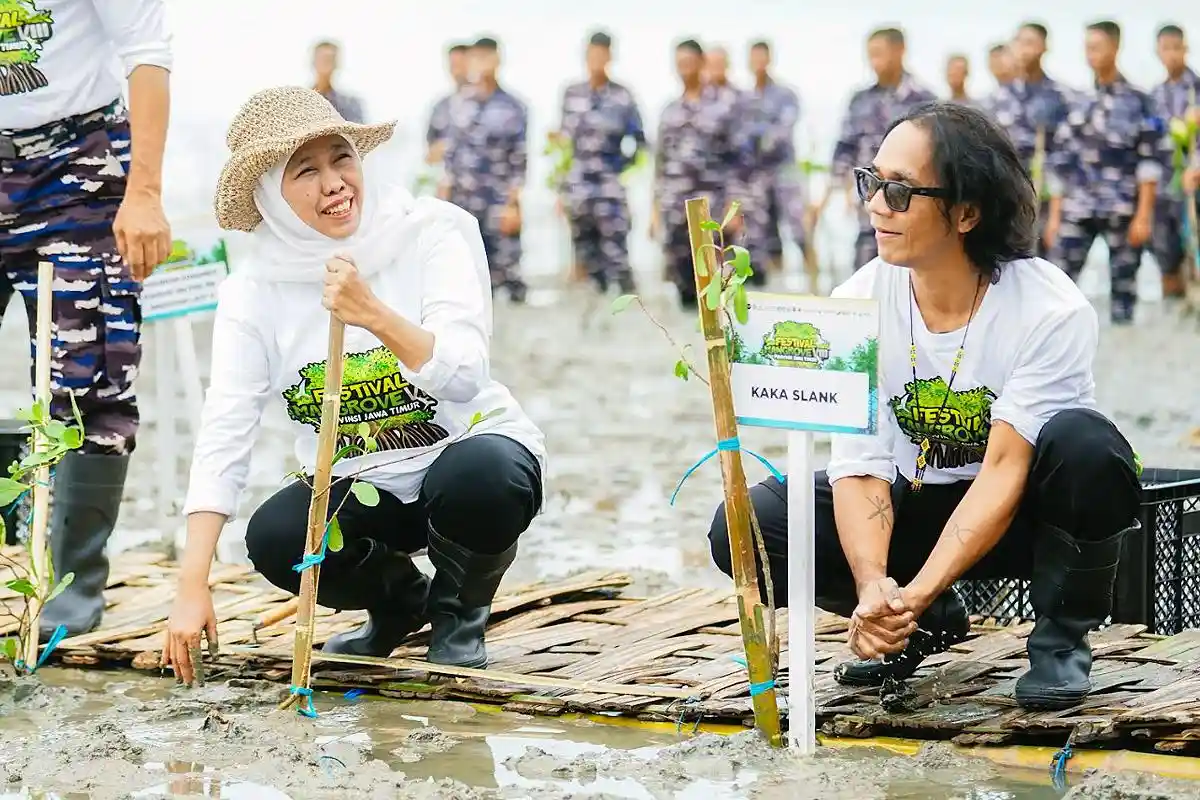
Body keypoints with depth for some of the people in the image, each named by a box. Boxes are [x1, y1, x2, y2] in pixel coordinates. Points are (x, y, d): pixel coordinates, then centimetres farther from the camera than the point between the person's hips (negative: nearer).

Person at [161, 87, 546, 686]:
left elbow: (465, 377, -24)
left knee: (479, 475, -37)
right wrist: (192, 589, -25)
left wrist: (376, 316, -43)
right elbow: (223, 435, -15)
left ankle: (459, 614, -2)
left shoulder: (430, 233, -14)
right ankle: (400, 597, 8)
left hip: (465, 447, -2)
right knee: (273, 537, -27)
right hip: (358, 490, 3)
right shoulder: (254, 292, -8)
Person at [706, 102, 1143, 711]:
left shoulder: (1052, 311, -24)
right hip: (917, 507, 4)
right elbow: (861, 466, -17)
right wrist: (873, 588, -36)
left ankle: (1061, 638, -10)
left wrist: (915, 593, -38)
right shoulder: (856, 305, -13)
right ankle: (929, 624, 4)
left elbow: (1004, 471, -28)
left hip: (1022, 514, -3)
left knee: (1083, 444, -38)